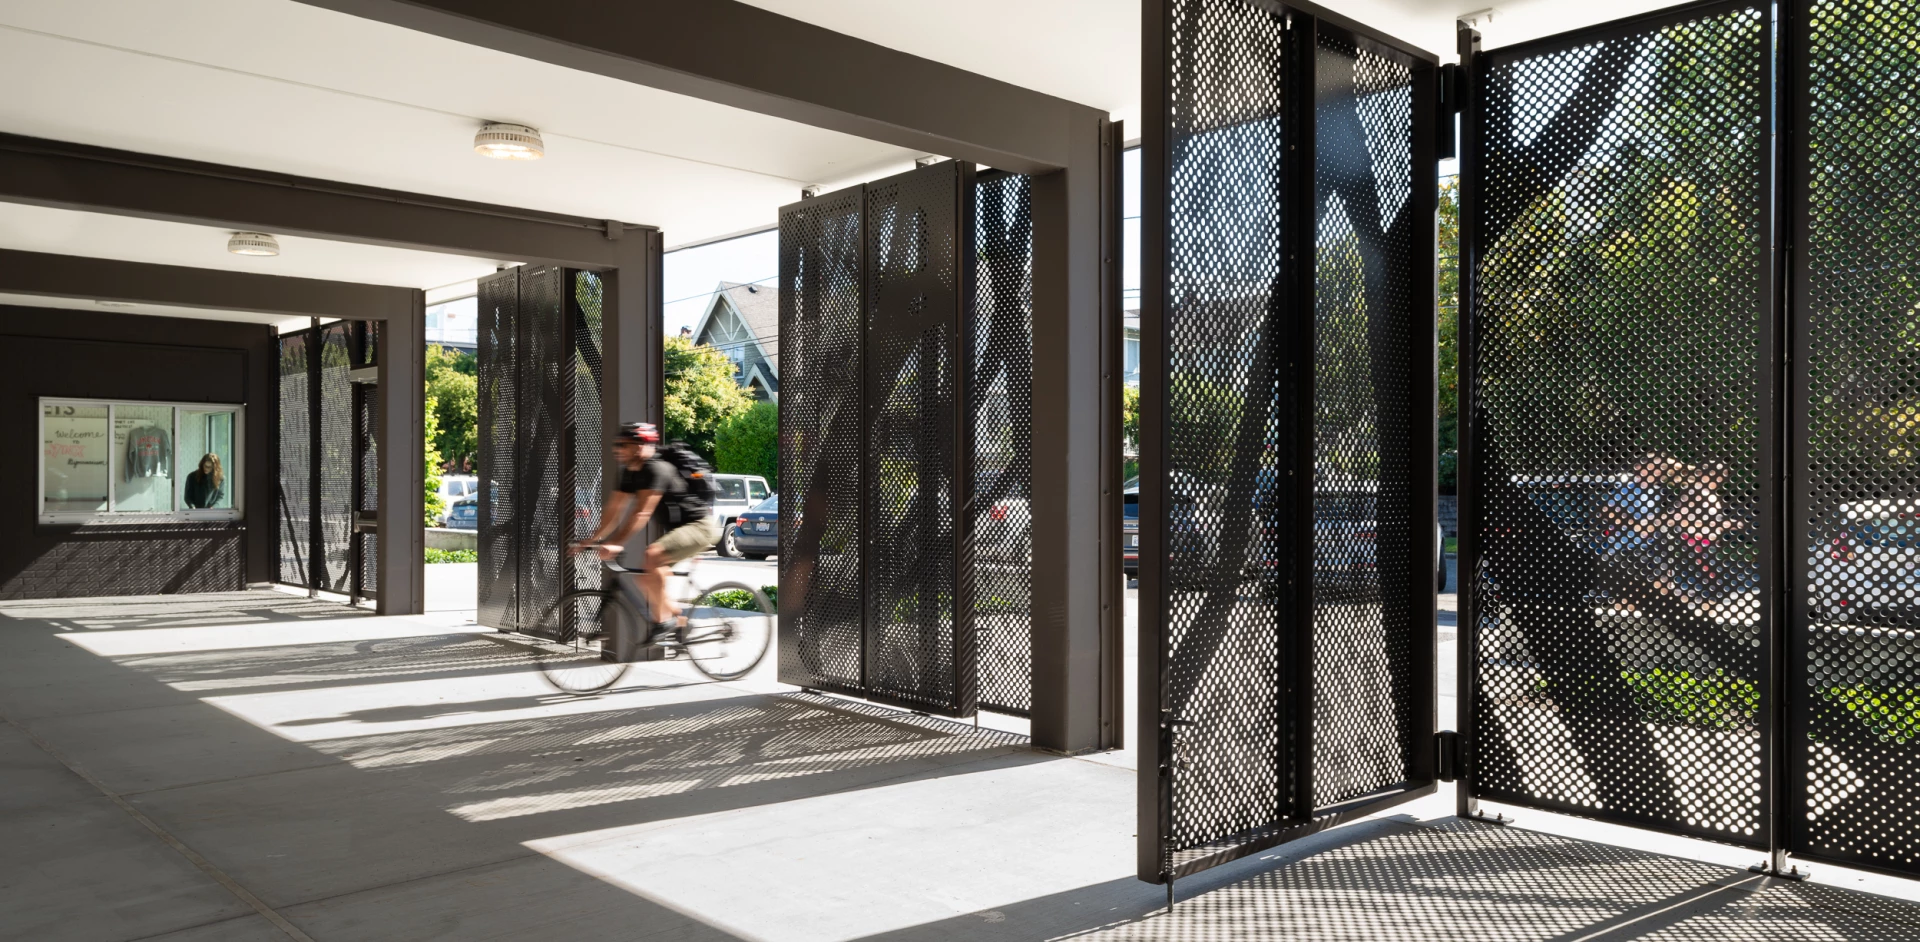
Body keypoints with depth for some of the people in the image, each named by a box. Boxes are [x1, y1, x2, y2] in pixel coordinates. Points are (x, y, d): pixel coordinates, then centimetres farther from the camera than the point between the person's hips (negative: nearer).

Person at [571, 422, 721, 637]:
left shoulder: (656, 469, -22)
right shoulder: (629, 473, 7)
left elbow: (642, 512, -30)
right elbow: (614, 510, 8)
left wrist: (617, 544, -37)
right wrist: (593, 540, 1)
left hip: (700, 525, -10)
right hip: (678, 528, 10)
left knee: (651, 557, -30)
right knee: (648, 578, 5)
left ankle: (663, 618, -18)